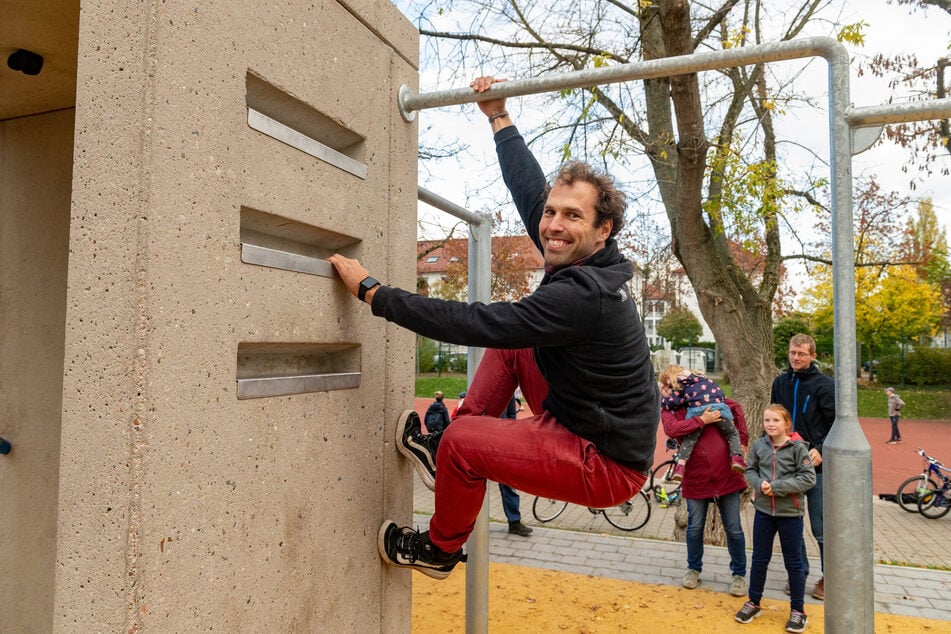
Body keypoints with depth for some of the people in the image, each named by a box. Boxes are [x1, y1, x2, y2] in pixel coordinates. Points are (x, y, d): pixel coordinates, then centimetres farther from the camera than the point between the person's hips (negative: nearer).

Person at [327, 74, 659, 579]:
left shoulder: (584, 295, -29)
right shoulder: (584, 265, -2)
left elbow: (476, 323, -30)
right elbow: (531, 190, 9)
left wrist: (372, 292, -23)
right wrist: (499, 118, 16)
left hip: (608, 466, -9)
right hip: (580, 421, 9)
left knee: (462, 441, -20)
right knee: (508, 341, 9)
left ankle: (441, 549, 11)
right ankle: (446, 453, 16)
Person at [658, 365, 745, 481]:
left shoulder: (680, 383, 16)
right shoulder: (700, 376, 34)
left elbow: (671, 402, 6)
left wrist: (661, 401, 23)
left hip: (697, 410, -4)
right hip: (719, 406, 4)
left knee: (690, 438, 1)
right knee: (733, 434, 19)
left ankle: (680, 466, -12)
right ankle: (736, 457, -2)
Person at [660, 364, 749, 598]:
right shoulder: (668, 410, 0)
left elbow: (734, 407, 12)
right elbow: (672, 429, -22)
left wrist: (741, 440, 5)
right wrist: (702, 420, -21)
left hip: (726, 474, 0)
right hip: (696, 478, 0)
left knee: (733, 529, 9)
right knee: (695, 528, 12)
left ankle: (739, 574, 27)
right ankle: (694, 569, 34)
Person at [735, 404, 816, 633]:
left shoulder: (797, 447, -13)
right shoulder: (759, 445, -3)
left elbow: (808, 478, -15)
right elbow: (750, 470, 8)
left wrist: (777, 487, -21)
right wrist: (759, 484, -13)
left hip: (790, 513, -3)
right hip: (763, 510, 3)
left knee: (793, 563, 11)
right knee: (759, 559, 14)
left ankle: (797, 610, 28)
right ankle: (753, 603, 30)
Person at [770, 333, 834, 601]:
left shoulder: (825, 384, -7)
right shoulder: (780, 383, 8)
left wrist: (821, 451, -18)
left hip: (816, 466, -4)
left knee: (821, 528, 4)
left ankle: (828, 577, 22)